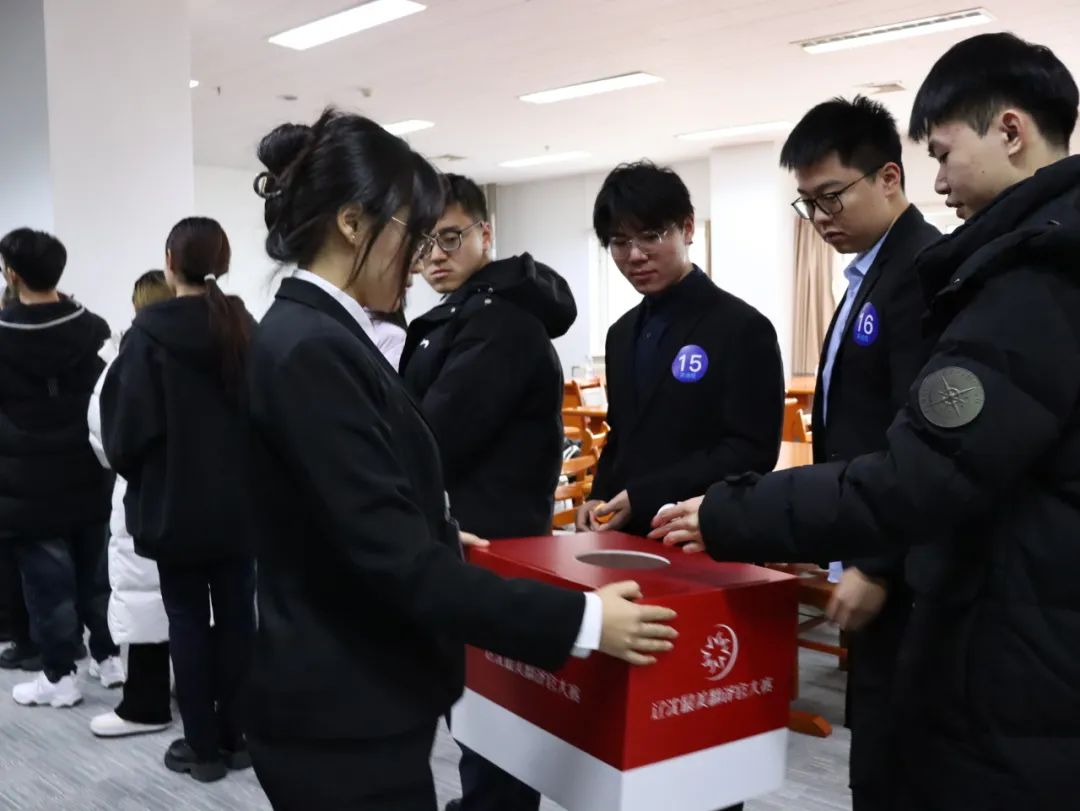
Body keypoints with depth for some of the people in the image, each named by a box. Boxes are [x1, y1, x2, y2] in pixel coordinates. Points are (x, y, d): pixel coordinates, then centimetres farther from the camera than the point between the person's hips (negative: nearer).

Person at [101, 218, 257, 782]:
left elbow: (127, 423, -13)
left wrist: (133, 471, 6)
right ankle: (236, 737, 20)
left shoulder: (149, 334, -12)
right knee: (236, 614, 11)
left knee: (187, 620, 6)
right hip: (240, 500, 4)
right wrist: (246, 472, 13)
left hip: (175, 502, -3)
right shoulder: (246, 330, 0)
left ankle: (203, 746, 14)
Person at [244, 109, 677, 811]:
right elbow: (393, 560, -26)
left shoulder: (314, 335, 8)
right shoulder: (313, 350, -22)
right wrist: (580, 620, -22)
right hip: (346, 721, -10)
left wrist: (443, 542, 31)